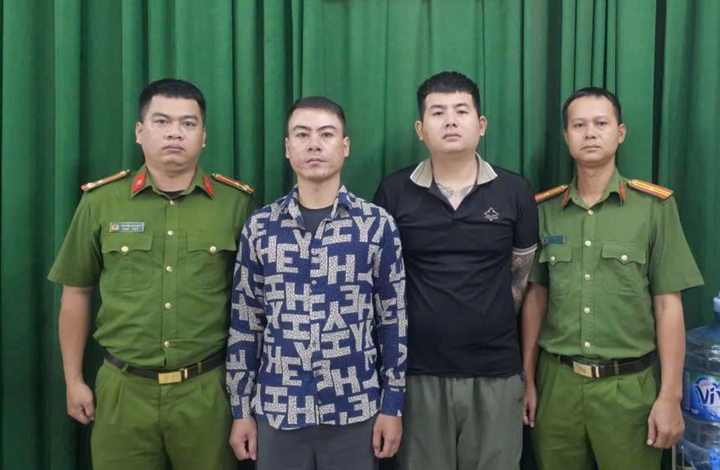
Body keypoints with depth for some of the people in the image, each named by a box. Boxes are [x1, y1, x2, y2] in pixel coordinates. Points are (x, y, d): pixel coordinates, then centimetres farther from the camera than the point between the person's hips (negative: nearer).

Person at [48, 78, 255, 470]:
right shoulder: (100, 202, 0)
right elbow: (76, 293, 7)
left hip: (207, 389, 0)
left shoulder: (236, 202, -2)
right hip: (123, 389, 1)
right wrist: (73, 380, 8)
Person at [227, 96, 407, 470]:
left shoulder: (377, 225, -3)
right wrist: (241, 409, 4)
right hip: (277, 409, 1)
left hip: (355, 410, -1)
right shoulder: (259, 228, 1)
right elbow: (244, 323, 4)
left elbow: (393, 319, 0)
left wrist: (393, 405, -1)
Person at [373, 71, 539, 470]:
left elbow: (520, 276, 10)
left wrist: (489, 328, 10)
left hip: (496, 373, 1)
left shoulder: (514, 192, 1)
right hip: (419, 372, 0)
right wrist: (412, 333, 6)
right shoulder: (393, 193, -2)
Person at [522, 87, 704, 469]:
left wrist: (670, 395, -7)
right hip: (557, 380, 2)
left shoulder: (655, 206, -5)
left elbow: (667, 305, -4)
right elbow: (536, 297, 7)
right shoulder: (544, 209, 2)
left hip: (628, 384, -2)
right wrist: (528, 379, 7)